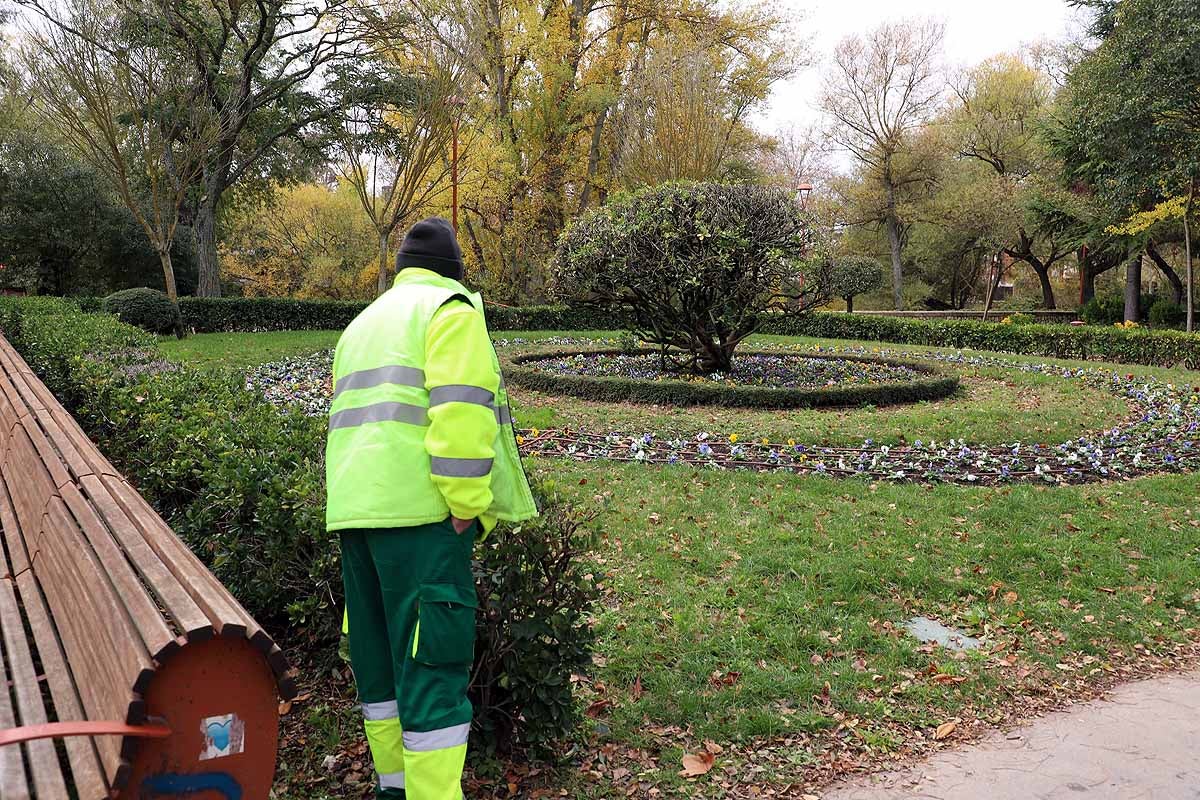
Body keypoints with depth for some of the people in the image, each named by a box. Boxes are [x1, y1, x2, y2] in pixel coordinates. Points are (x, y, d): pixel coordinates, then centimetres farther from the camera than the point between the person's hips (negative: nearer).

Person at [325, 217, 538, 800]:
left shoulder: (361, 323, 26)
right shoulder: (451, 308, -1)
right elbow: (460, 411, -15)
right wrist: (468, 506, -13)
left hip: (352, 506, 8)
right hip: (418, 509, -8)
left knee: (379, 654, 15)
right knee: (432, 662, -7)